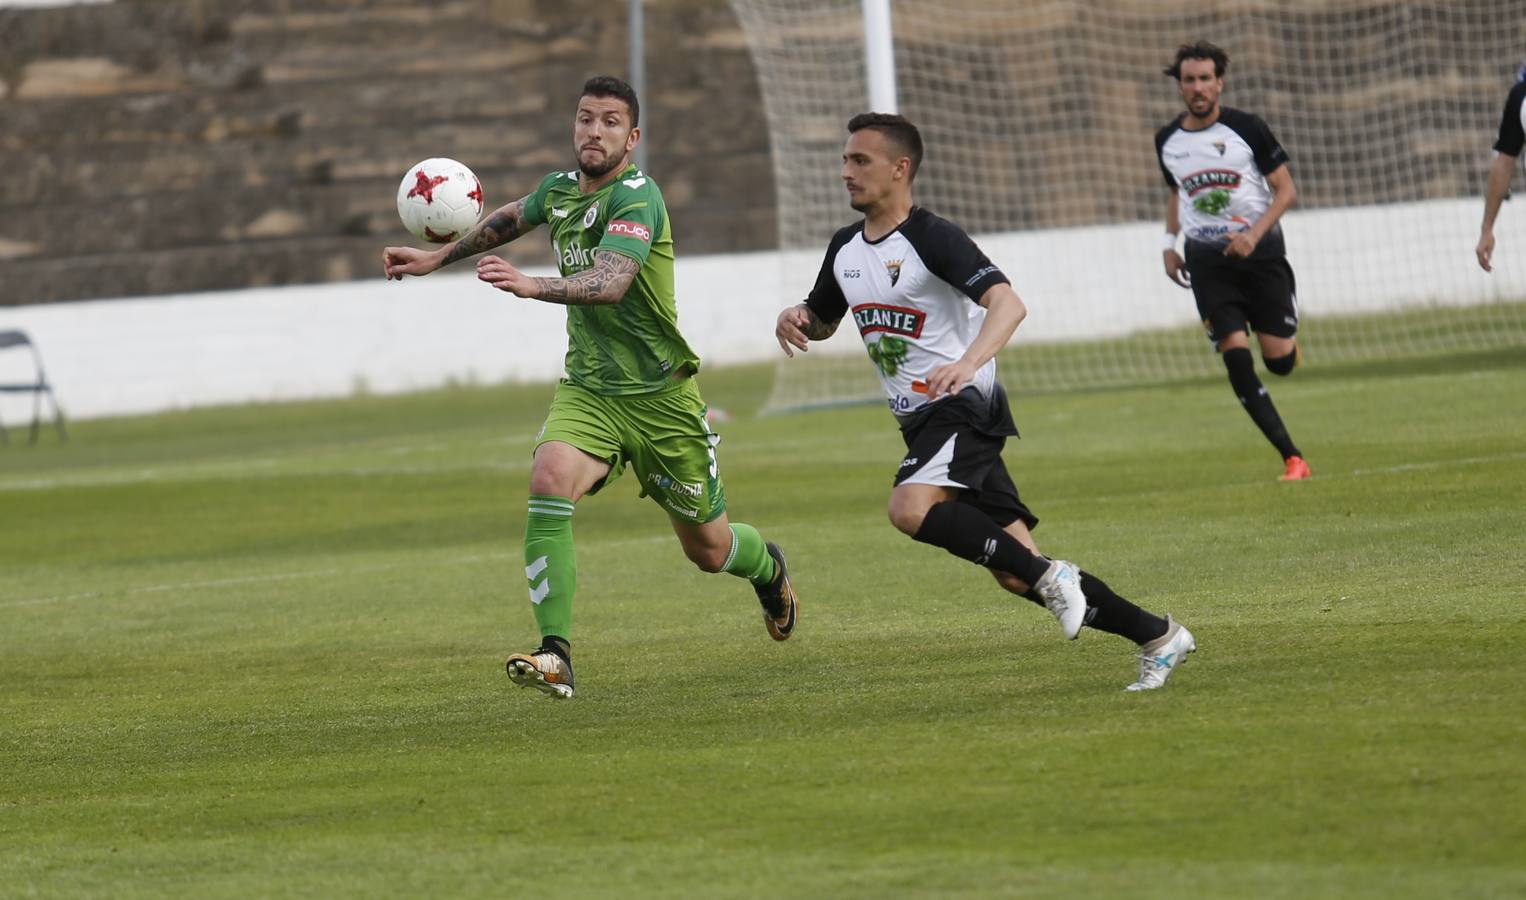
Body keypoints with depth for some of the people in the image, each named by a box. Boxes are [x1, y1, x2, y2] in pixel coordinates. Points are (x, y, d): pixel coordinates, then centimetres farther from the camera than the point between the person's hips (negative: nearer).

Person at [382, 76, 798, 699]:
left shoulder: (636, 198, -19)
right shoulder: (560, 189, 3)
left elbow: (610, 283, -37)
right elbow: (511, 219, 28)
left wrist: (534, 287, -52)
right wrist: (438, 258, 31)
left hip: (661, 397, -5)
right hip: (588, 390, 5)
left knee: (708, 549, 10)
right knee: (550, 481, -28)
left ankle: (768, 568, 49)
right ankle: (555, 656, -31)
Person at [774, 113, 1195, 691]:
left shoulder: (932, 238, -12)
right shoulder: (845, 248, 13)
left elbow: (1008, 303, -24)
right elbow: (822, 322, 30)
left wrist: (969, 362, -41)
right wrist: (796, 317, 5)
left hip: (964, 405, -8)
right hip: (922, 420, 8)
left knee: (911, 508, -34)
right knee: (1015, 574, 1)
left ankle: (1049, 576, -21)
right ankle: (1157, 637, 9)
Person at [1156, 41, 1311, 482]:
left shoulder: (1247, 128, -5)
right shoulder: (1167, 141, 6)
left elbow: (1286, 189, -3)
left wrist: (1254, 235, -16)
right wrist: (1169, 244, 13)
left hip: (1260, 251, -2)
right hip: (1207, 258, 2)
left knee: (1279, 361, -7)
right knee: (1236, 358, -13)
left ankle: (1288, 339, 34)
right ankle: (1292, 458, -9)